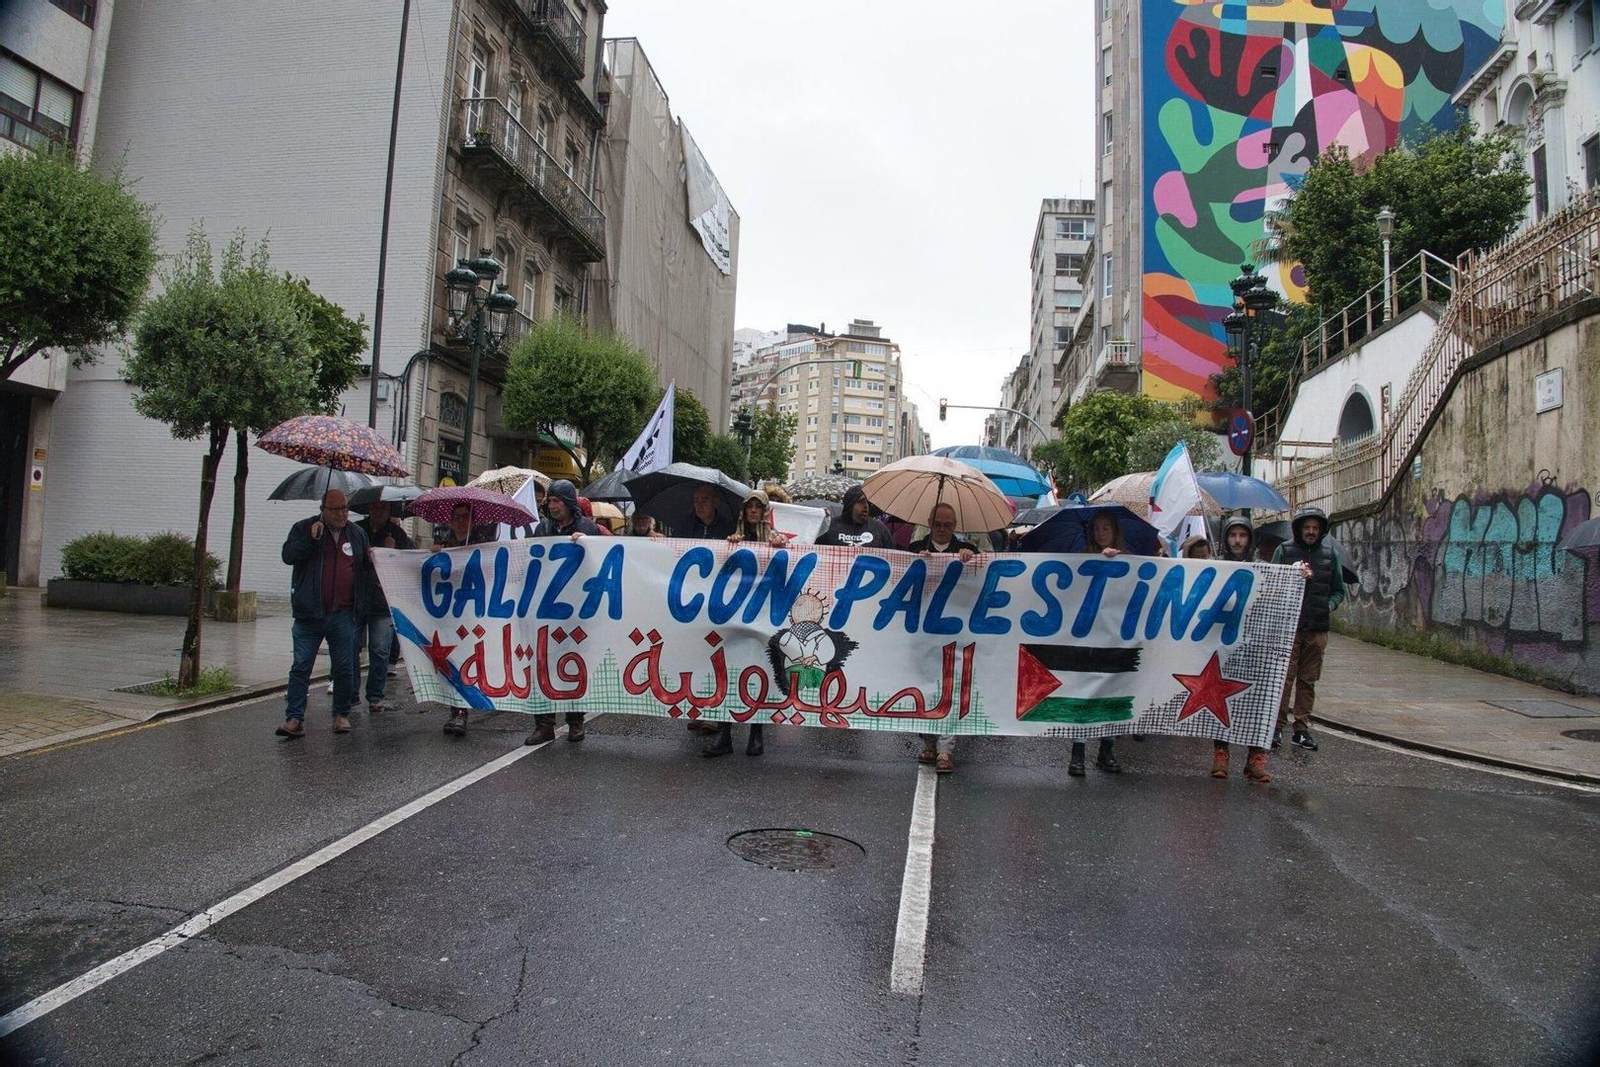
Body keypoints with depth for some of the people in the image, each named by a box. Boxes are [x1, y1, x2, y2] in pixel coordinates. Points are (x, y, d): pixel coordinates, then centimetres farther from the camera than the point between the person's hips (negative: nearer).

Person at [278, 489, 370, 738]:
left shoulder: (357, 534, 13)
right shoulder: (303, 528, 6)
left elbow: (368, 566, 25)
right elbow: (288, 556, -8)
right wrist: (310, 538, -17)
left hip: (343, 615, 2)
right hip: (310, 614, -2)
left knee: (344, 667, 6)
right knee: (301, 666, -1)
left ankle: (342, 715, 19)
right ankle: (294, 718, 4)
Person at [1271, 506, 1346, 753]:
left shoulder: (1329, 554, 12)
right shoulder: (1284, 550, 3)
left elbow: (1338, 589, 17)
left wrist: (1330, 605, -2)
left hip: (1317, 628, 3)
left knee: (1308, 681, 8)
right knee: (1284, 678, -4)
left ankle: (1302, 730, 15)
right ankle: (1277, 726, 3)